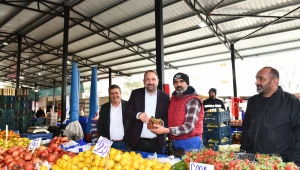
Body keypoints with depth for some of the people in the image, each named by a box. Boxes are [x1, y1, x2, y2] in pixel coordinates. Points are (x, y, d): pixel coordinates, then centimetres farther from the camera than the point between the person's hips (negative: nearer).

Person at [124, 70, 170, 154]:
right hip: (138, 141, 0)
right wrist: (138, 114, -21)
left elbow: (168, 117, 4)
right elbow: (127, 111, -1)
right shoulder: (135, 93, 2)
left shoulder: (165, 96, 1)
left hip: (156, 142, 0)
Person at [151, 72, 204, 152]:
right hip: (175, 142, 6)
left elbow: (189, 127, -21)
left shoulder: (193, 101, -14)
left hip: (189, 143, -6)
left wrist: (166, 130, -26)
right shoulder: (173, 98, 8)